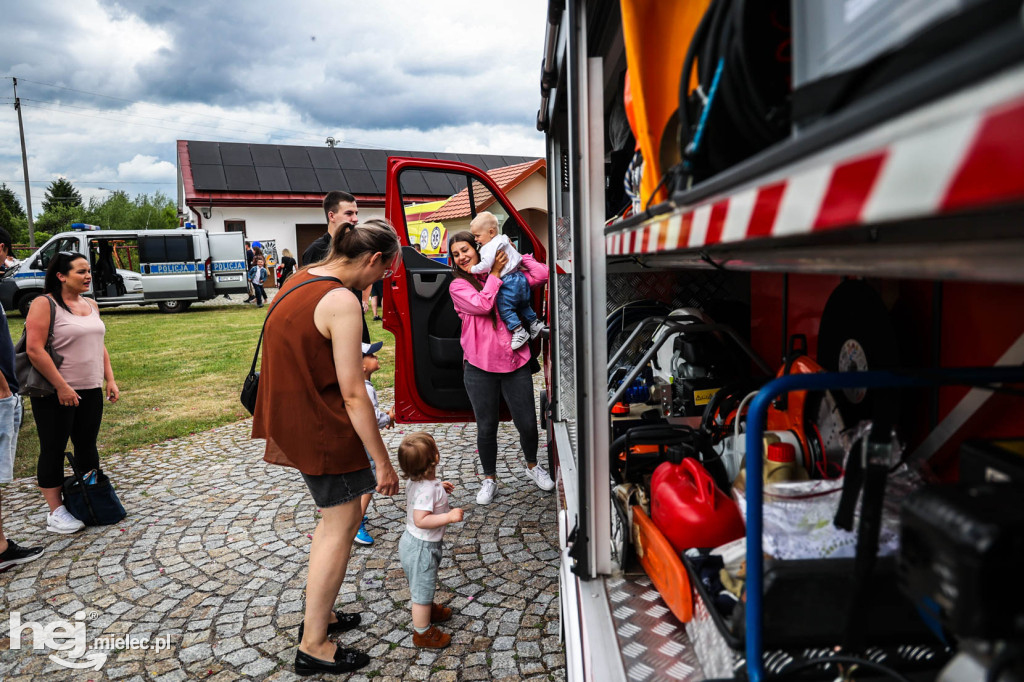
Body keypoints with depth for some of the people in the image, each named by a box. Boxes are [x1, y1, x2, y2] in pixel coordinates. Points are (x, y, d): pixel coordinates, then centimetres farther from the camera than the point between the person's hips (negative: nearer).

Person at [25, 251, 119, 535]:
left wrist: (110, 380, 9)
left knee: (87, 446, 13)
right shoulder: (44, 304, -11)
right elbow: (34, 349, -17)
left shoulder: (91, 305, 11)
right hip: (55, 394, -7)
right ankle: (55, 513, 13)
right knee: (54, 450, 3)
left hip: (91, 391, 7)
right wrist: (61, 387, -19)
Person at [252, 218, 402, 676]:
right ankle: (313, 646, 14)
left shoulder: (302, 279, 8)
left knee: (336, 512, 21)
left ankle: (319, 614, 35)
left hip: (291, 415, 10)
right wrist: (382, 462, -16)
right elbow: (353, 395, -22)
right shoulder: (341, 302, -22)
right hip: (319, 427, -10)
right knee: (342, 523, 2)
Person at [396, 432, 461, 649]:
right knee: (422, 588, 10)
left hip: (411, 541, 10)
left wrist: (439, 488, 8)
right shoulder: (427, 489, -34)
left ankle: (427, 609, 55)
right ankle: (422, 633, 27)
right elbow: (421, 520, -36)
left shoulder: (414, 481, -5)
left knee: (419, 584, 31)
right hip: (422, 548, -9)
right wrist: (449, 516, -35)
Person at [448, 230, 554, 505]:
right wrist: (495, 273, -8)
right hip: (480, 368, -1)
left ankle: (532, 466, 35)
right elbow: (481, 305, -17)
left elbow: (541, 275, -1)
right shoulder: (458, 286, 1)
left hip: (515, 361, 2)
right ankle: (489, 479, 30)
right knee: (486, 428, 8)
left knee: (527, 423, 6)